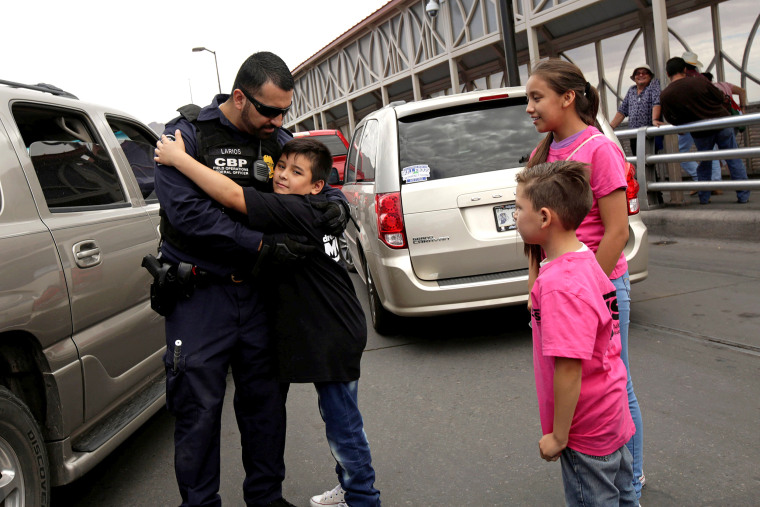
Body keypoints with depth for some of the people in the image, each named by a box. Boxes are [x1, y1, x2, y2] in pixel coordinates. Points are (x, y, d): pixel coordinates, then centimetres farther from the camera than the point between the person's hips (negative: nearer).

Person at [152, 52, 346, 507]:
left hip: (257, 291, 5)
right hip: (199, 294, -5)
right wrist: (264, 243, -24)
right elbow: (187, 212, -20)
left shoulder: (278, 140, 6)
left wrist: (334, 205, -8)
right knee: (199, 408, 2)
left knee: (266, 399, 13)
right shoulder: (188, 134, -9)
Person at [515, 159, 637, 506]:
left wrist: (558, 435, -19)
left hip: (587, 428, -9)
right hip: (611, 411, 9)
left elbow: (568, 367, -30)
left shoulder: (559, 286, -30)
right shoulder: (585, 260, 0)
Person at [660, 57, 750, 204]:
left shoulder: (664, 96, -14)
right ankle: (743, 195, 14)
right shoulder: (700, 82, -17)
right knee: (734, 160, 12)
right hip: (722, 125, -1)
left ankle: (704, 197, 23)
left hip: (700, 134, 1)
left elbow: (673, 120, -4)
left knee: (704, 163, 21)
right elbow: (722, 98, -3)